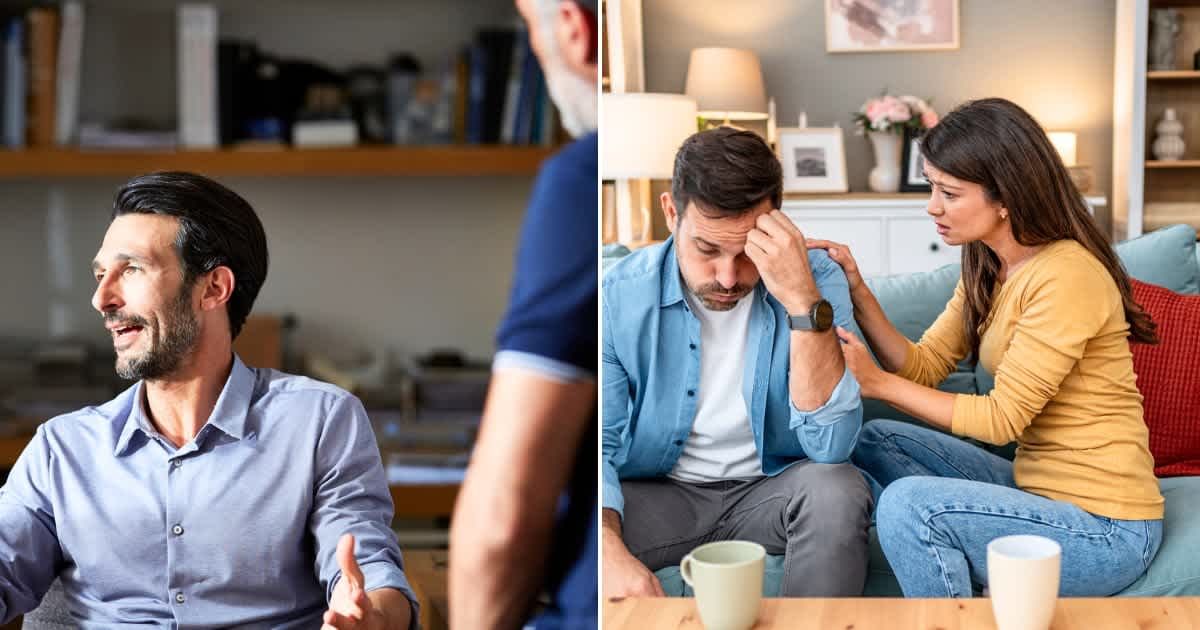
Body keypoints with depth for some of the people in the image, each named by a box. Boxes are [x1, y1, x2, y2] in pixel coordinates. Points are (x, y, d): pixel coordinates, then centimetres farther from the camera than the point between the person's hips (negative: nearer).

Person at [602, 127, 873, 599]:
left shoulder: (816, 281, -14)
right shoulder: (619, 295, -12)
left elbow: (831, 445, -23)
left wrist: (805, 303, -34)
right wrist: (610, 550, -34)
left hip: (772, 488, 1)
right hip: (657, 492, 0)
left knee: (836, 491, -32)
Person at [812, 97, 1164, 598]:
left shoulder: (1066, 276, -21)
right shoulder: (986, 268, 8)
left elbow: (1002, 418, -19)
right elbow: (923, 366, 4)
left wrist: (876, 381, -16)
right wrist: (856, 291, -9)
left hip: (1106, 532, -9)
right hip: (1034, 484, 9)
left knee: (910, 504, -26)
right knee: (876, 441, 6)